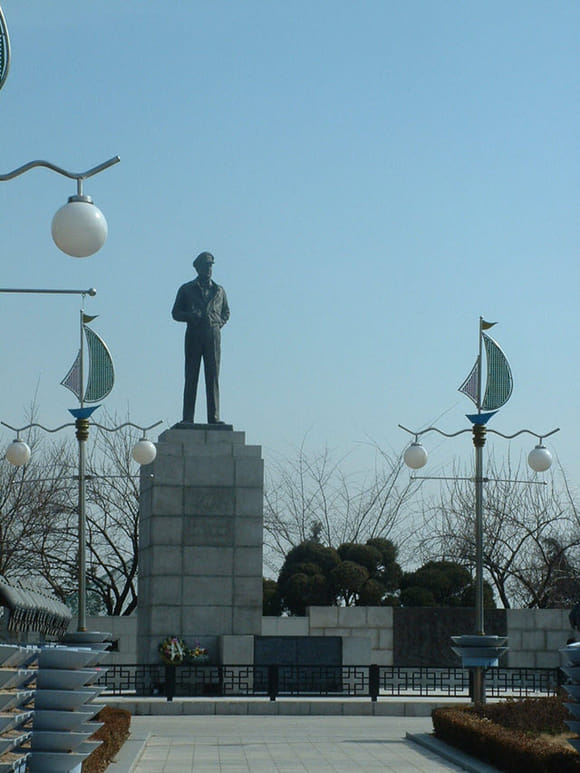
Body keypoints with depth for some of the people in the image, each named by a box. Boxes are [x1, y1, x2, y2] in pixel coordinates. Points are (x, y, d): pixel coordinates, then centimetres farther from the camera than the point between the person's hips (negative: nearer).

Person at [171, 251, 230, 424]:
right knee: (191, 376, -5)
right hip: (194, 334, -2)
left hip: (213, 335, 2)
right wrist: (191, 316, -9)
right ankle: (187, 418, -6)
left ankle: (214, 417, -5)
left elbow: (226, 312, 25)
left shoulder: (219, 291, 16)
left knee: (213, 376, -4)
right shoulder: (186, 290, 11)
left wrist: (218, 324, 5)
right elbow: (176, 313, 10)